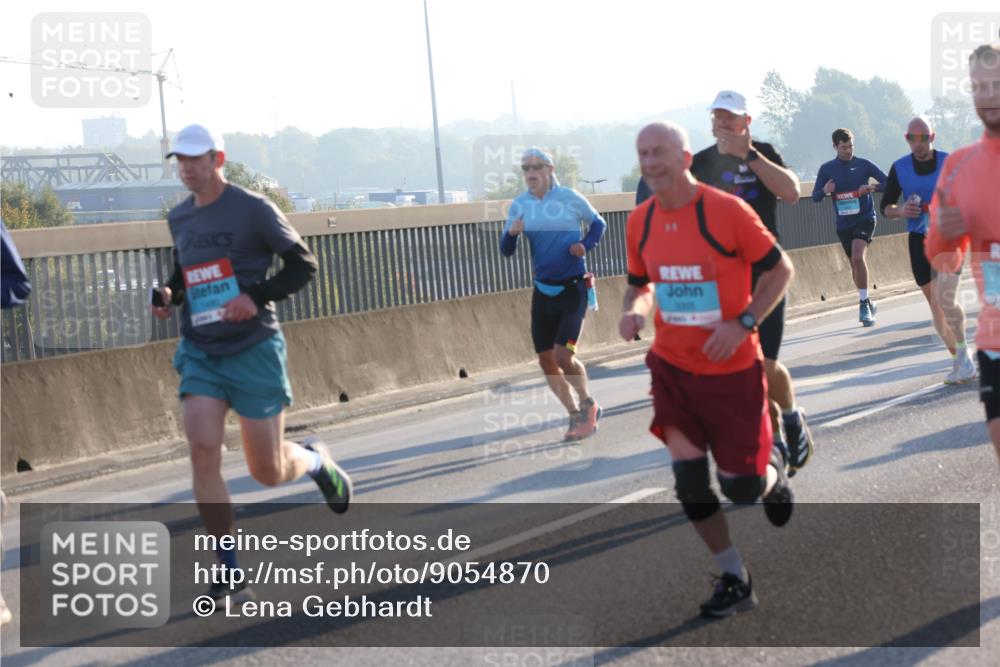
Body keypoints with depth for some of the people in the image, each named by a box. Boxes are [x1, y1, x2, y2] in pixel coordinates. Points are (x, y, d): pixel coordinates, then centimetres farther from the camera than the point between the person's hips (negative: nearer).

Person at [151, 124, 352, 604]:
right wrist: (167, 294, 3)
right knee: (203, 452, -14)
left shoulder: (252, 209, -8)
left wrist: (257, 297, -21)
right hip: (199, 351, 4)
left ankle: (317, 461, 38)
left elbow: (303, 265, -7)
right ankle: (230, 573, -5)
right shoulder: (179, 218, 9)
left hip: (253, 349, -4)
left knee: (268, 471, 0)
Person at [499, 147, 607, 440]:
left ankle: (587, 404, 12)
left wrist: (586, 245, -9)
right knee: (546, 361, 5)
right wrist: (511, 233, -20)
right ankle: (576, 415, 22)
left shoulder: (570, 198, -6)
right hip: (543, 290, 4)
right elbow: (506, 251, 1)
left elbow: (598, 224, 10)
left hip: (573, 288, -4)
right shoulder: (519, 205, 1)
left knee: (563, 355, -14)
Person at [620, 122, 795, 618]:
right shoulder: (640, 222, -1)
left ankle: (771, 470, 39)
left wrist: (743, 322, -19)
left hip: (732, 370, -4)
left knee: (741, 487, 0)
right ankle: (734, 581, 14)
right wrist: (632, 311, -9)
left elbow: (780, 269, -9)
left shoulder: (727, 210, -16)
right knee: (689, 480, -3)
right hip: (672, 368, 4)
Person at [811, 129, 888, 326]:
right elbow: (815, 197, 3)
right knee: (855, 264, 12)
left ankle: (864, 304, -19)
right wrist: (825, 191, -19)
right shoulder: (826, 169, 3)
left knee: (858, 257, -23)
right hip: (843, 223, 4)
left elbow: (887, 182, -2)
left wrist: (872, 187, -21)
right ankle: (867, 304, 28)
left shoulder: (863, 165, -3)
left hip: (865, 218, -4)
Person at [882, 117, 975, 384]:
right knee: (935, 306, 6)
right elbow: (885, 206, 9)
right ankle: (959, 361, 19)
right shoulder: (899, 168, 1)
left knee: (945, 299, -20)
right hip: (920, 241, 3)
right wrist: (900, 211, -12)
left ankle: (964, 354, -4)